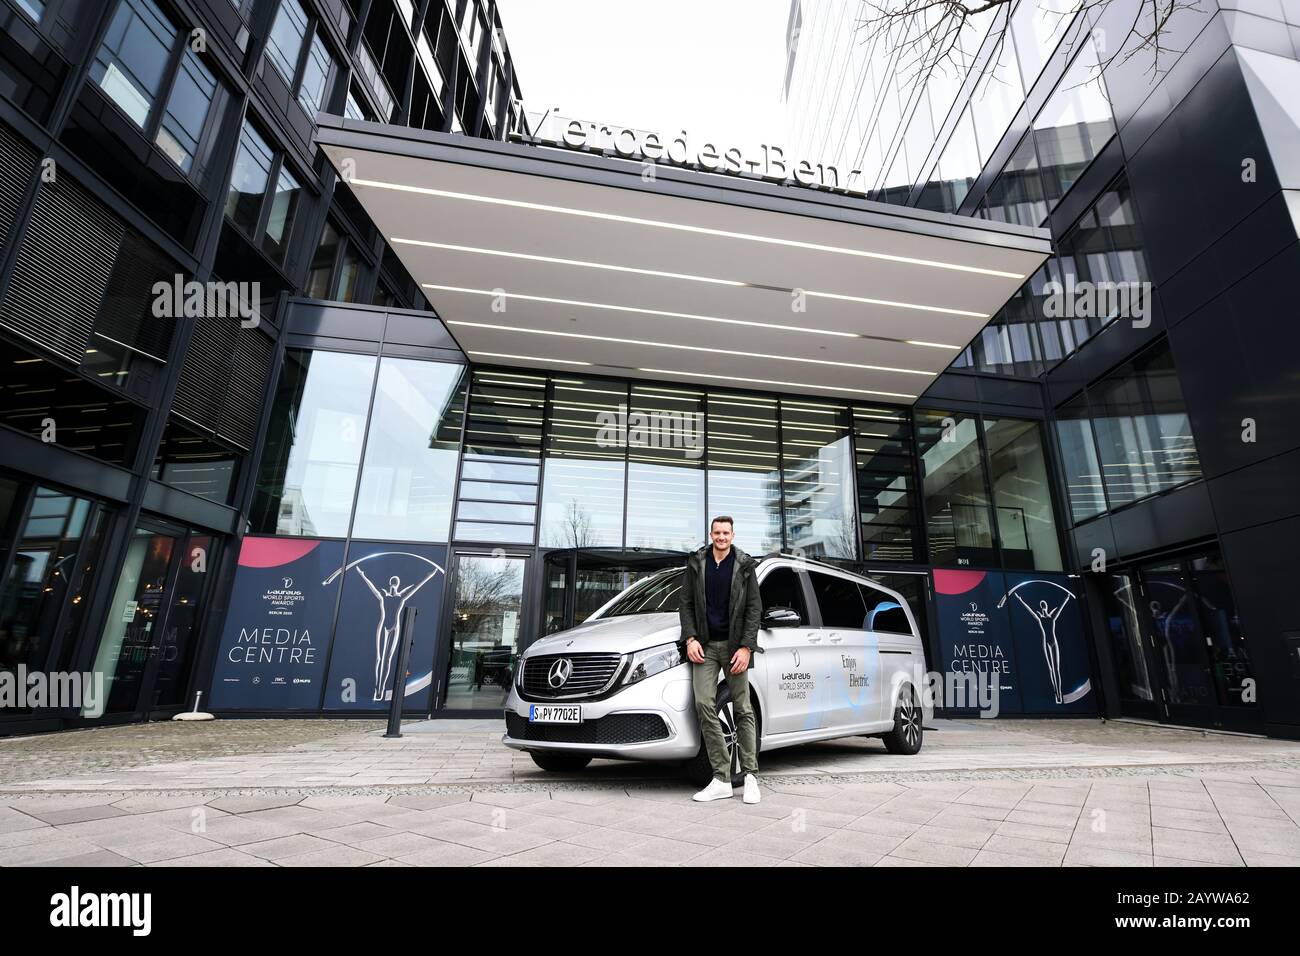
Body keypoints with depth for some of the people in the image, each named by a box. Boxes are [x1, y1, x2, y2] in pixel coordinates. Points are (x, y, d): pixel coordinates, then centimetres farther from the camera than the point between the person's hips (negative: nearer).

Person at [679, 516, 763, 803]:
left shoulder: (744, 566, 2)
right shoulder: (695, 564, 7)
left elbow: (754, 609, 1)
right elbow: (686, 604, 8)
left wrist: (746, 647, -8)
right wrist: (690, 639, -5)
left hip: (734, 645, -1)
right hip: (704, 645, 2)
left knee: (743, 710, 2)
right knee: (704, 705, -8)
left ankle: (750, 776, 12)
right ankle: (722, 779, 0)